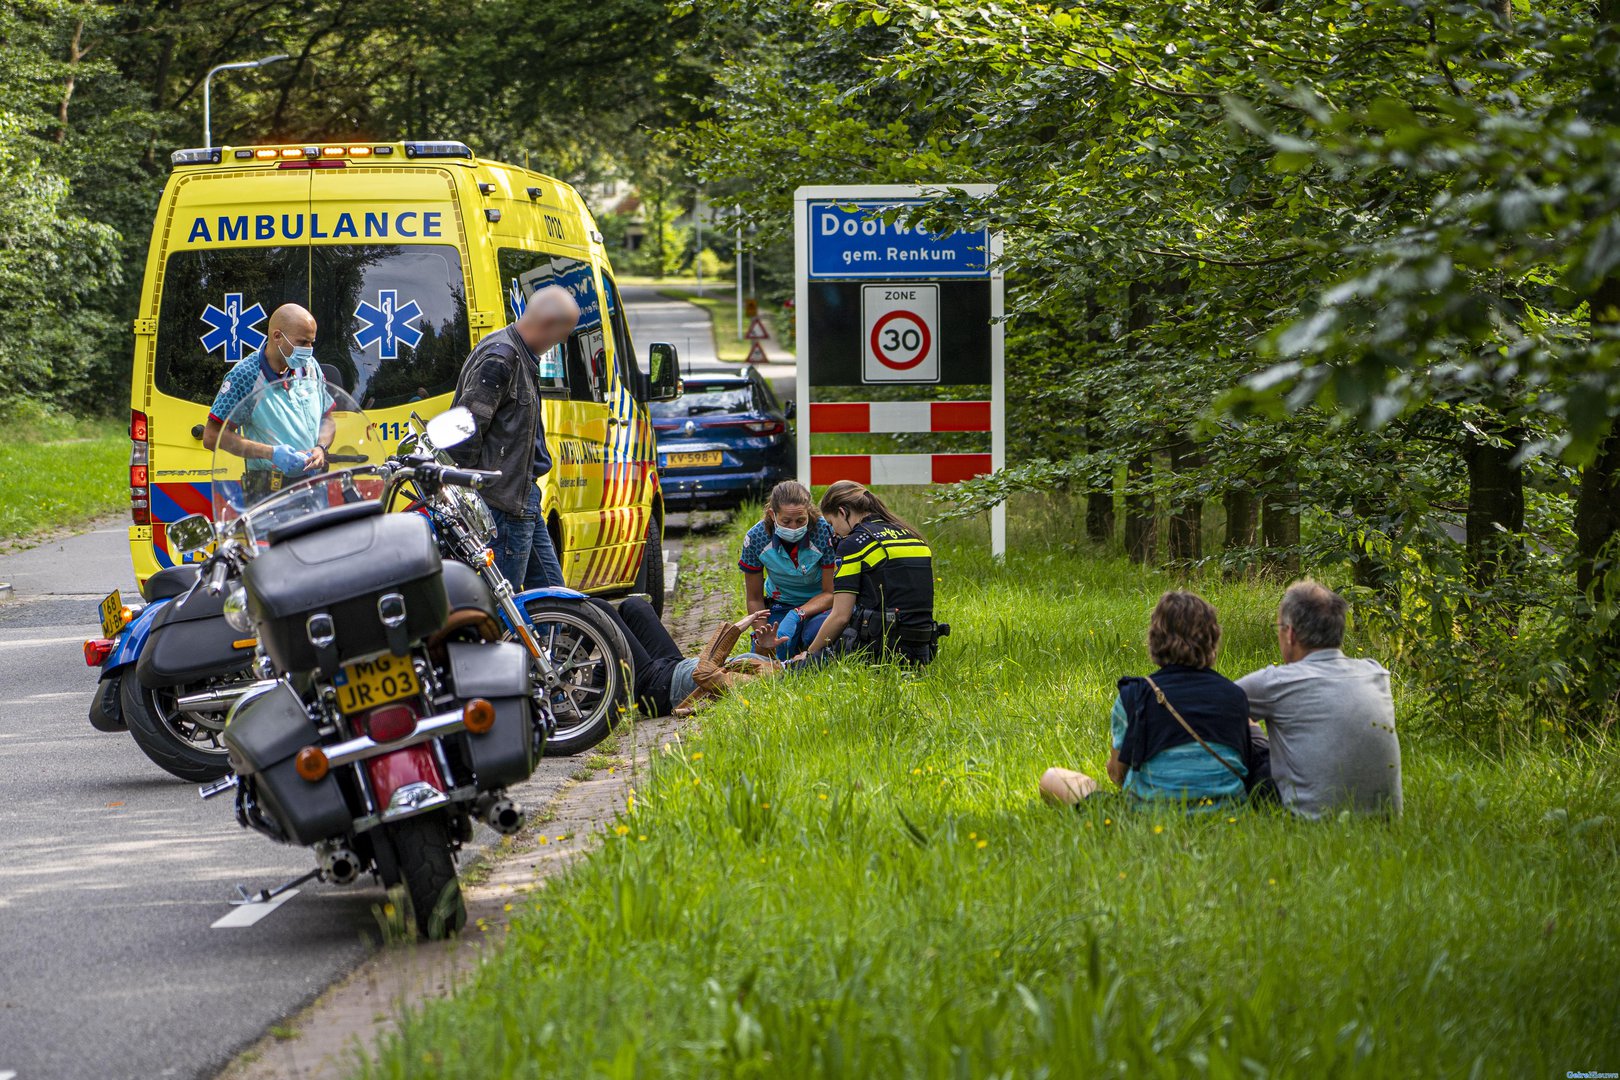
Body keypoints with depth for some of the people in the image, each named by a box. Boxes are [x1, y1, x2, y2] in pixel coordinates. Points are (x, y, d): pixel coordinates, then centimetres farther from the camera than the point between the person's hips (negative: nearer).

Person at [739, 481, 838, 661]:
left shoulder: (825, 532, -26)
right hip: (780, 605, 2)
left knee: (816, 632, -36)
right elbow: (754, 599, -7)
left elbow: (830, 593, -18)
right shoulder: (756, 538, -19)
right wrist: (762, 638, -23)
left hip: (819, 604, -2)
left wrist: (796, 615, -34)